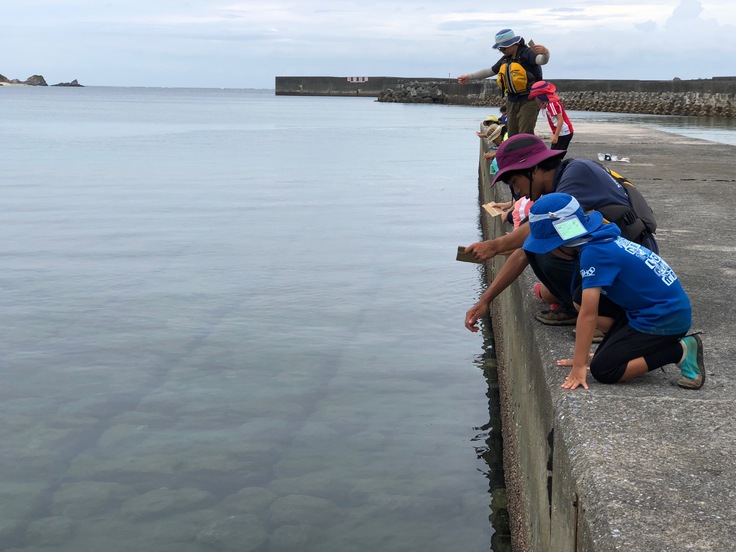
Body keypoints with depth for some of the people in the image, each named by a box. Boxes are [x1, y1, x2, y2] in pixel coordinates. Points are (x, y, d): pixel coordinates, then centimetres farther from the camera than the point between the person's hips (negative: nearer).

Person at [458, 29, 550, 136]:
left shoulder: (526, 53, -11)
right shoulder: (506, 59, 15)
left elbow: (541, 60, -31)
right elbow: (489, 71, 25)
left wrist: (545, 53, -55)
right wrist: (469, 77, 27)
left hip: (528, 100, -8)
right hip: (512, 102, 8)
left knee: (525, 136, -16)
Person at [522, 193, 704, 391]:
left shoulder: (594, 253, -21)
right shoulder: (602, 240, 8)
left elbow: (588, 315, -22)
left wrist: (579, 366, -18)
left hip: (666, 319, -9)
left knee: (603, 370, -9)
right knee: (584, 298, 7)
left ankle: (680, 351, -7)